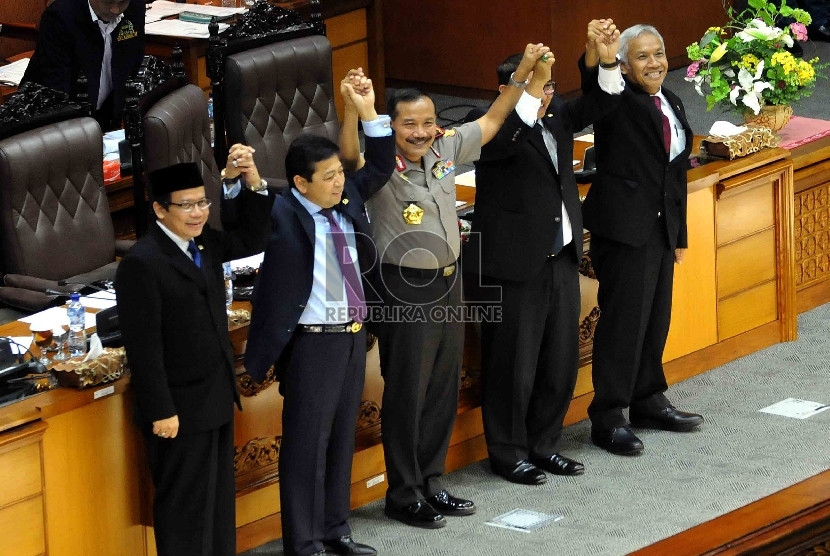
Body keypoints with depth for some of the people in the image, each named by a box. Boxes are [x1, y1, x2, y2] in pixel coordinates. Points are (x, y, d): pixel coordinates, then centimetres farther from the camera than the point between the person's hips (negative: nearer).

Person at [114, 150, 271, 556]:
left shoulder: (204, 243, 7)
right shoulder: (142, 263, -18)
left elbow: (252, 239, 14)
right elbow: (143, 346, -20)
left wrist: (252, 182, -2)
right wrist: (161, 411, -21)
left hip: (216, 400, 9)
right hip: (178, 408, -9)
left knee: (219, 499, 17)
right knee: (185, 506, 1)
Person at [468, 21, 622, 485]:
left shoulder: (556, 116, 9)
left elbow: (596, 106, -1)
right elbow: (505, 138, -34)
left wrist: (609, 62, -20)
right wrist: (533, 88, -45)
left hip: (562, 261, 7)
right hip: (514, 266, -7)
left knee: (562, 363, 14)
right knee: (513, 367, 3)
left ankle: (543, 444, 29)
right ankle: (508, 453, 16)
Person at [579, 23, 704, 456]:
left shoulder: (672, 104, 14)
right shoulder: (618, 100, -8)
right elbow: (592, 81, -32)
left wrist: (679, 233, 21)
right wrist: (595, 51, -55)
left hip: (661, 225, 8)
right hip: (624, 225, -8)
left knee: (656, 317, 16)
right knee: (622, 321, -6)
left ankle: (648, 401, 31)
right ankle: (607, 419, 0)